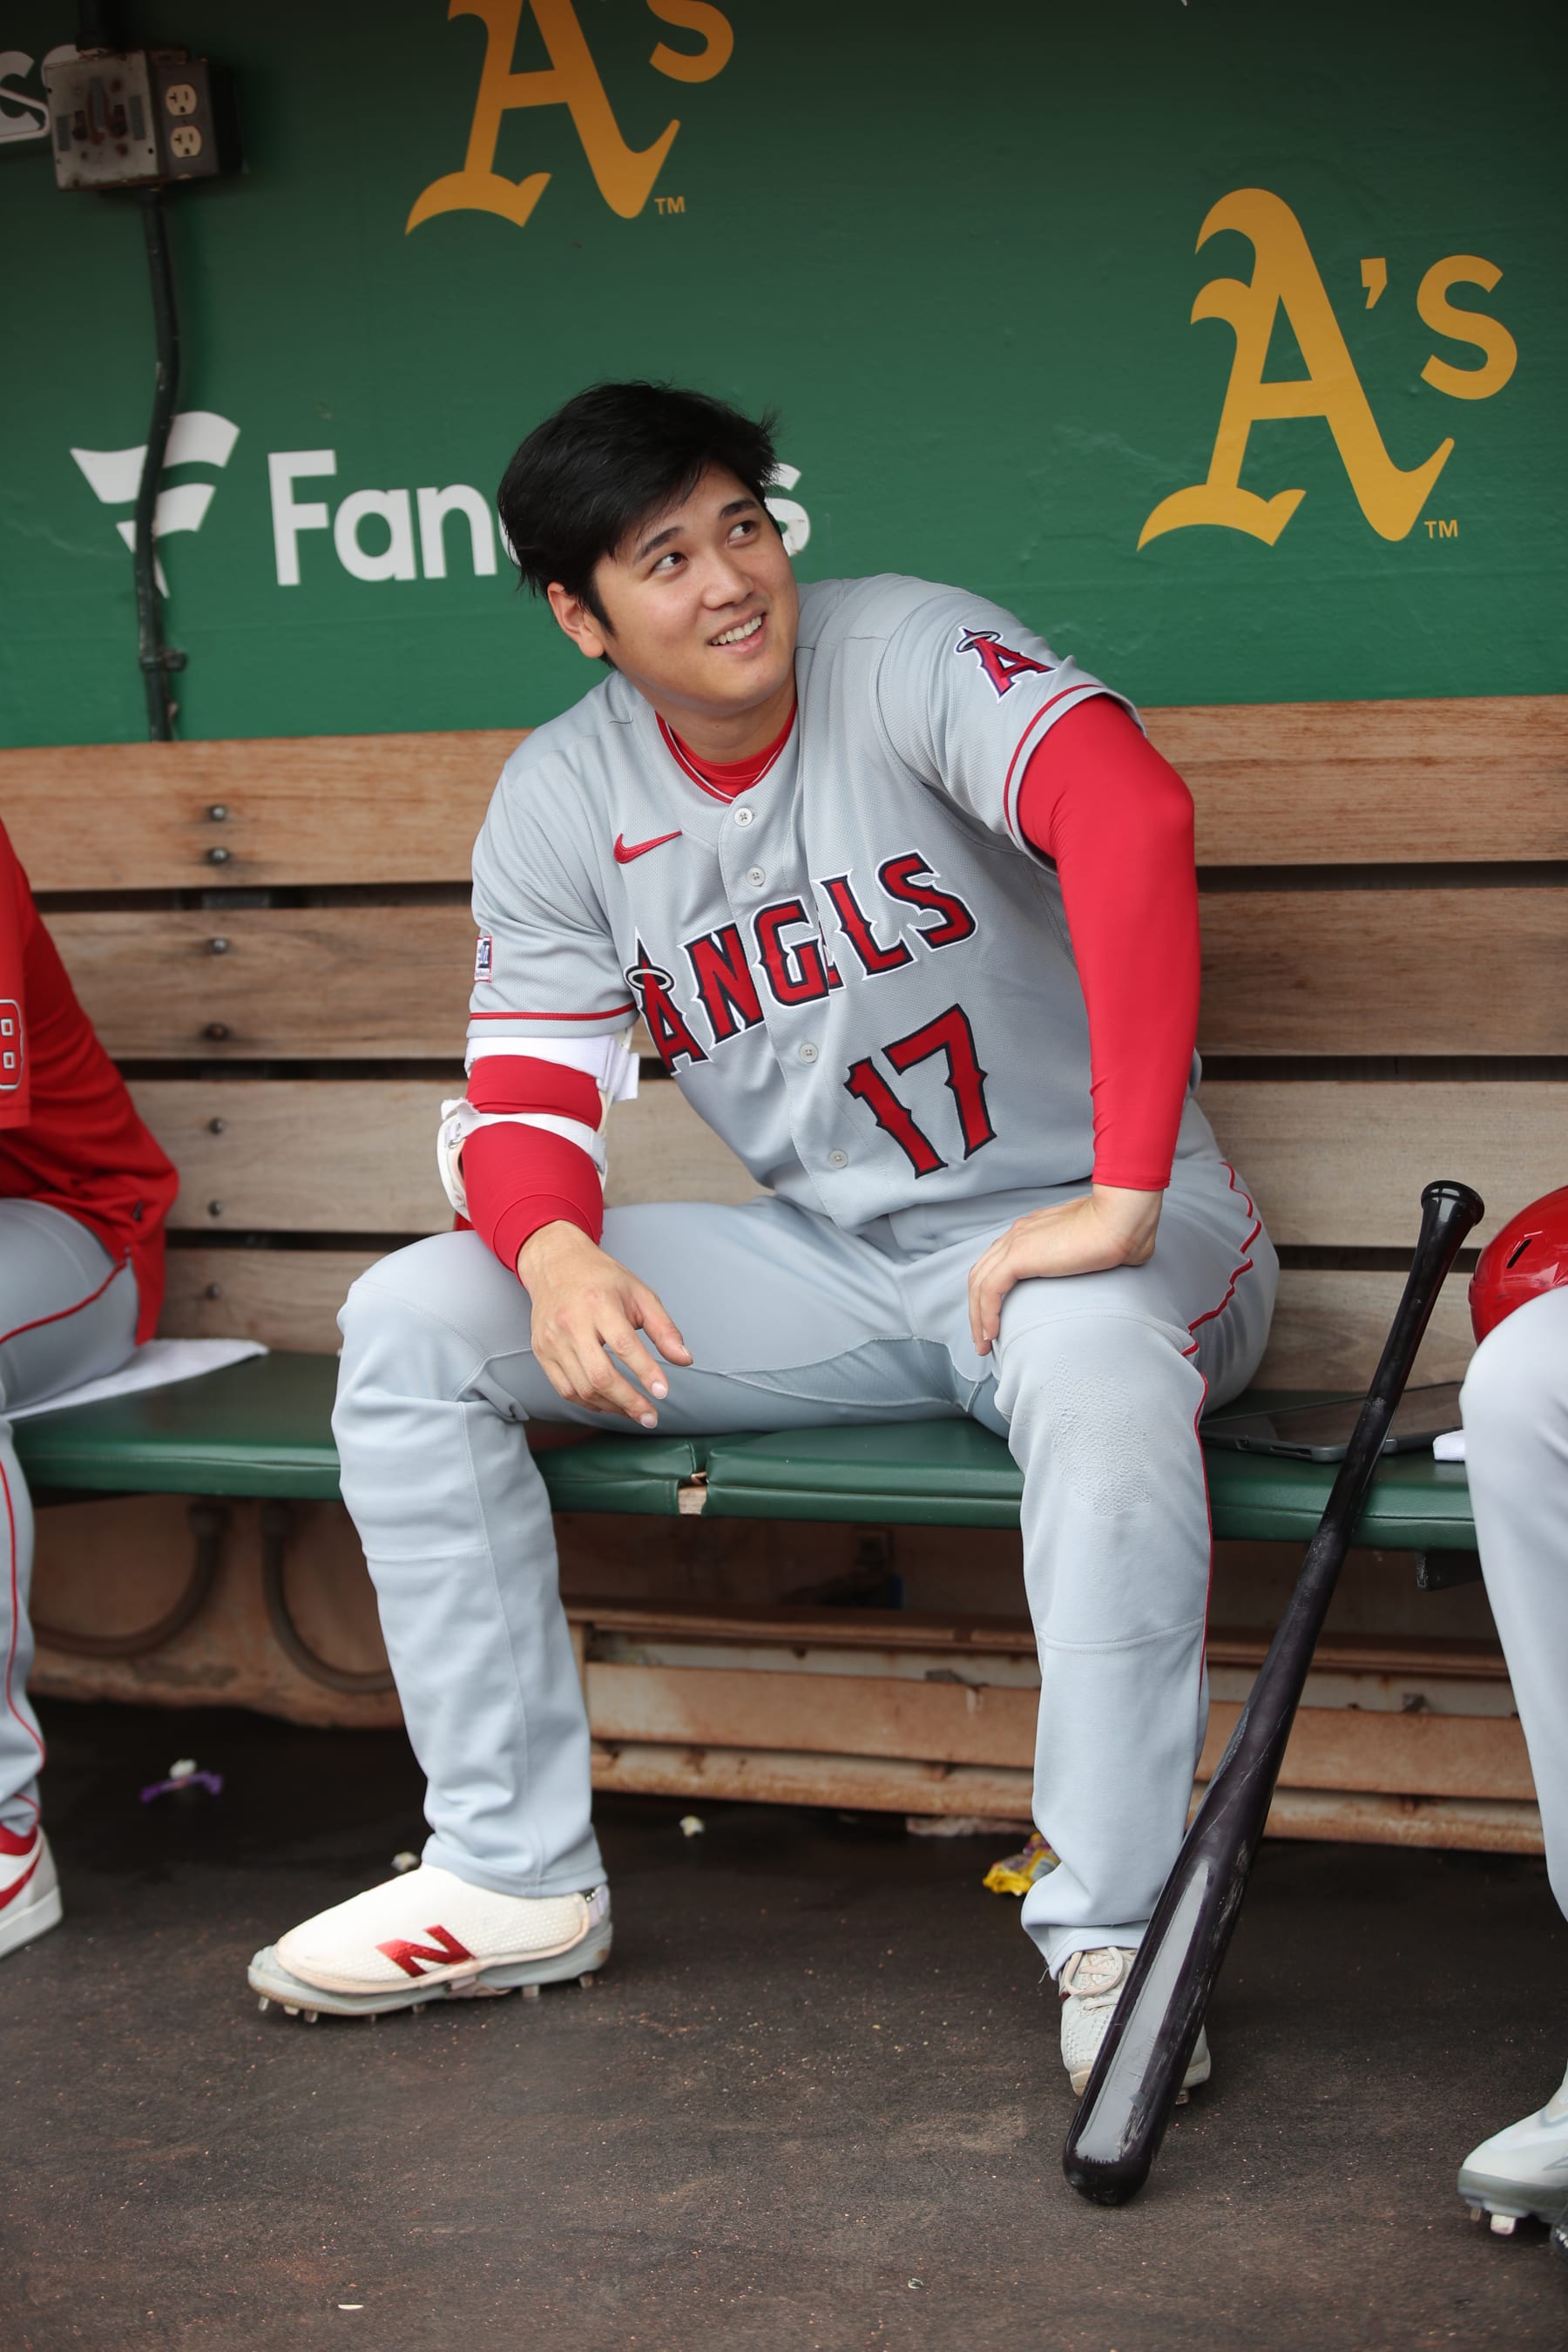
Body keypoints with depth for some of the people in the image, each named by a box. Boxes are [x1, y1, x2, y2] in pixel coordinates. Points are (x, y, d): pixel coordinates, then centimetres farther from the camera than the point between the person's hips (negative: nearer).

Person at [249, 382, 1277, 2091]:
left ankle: (1113, 1935, -28)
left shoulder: (904, 653, -17)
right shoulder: (562, 800, 1)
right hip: (830, 1264, 6)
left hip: (1078, 1237, -5)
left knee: (1096, 1361, -41)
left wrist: (1122, 1203, -39)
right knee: (408, 1326, -7)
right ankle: (514, 1877, -3)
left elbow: (1133, 811, -34)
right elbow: (524, 1101, 1)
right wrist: (556, 1256, -25)